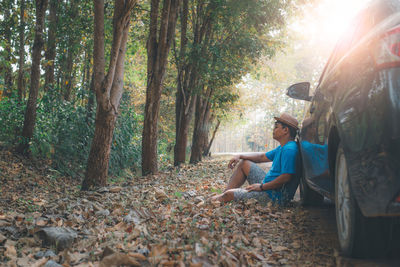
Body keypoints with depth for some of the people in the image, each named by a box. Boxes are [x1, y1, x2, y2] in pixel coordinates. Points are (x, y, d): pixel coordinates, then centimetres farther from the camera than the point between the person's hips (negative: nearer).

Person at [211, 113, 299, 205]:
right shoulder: (282, 148, 13)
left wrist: (261, 187, -20)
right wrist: (240, 156, 11)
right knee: (244, 163, 18)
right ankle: (224, 193, 14)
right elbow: (262, 157, 22)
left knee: (228, 195, -14)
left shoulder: (289, 149, -22)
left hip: (275, 195, -11)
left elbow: (286, 177, -29)